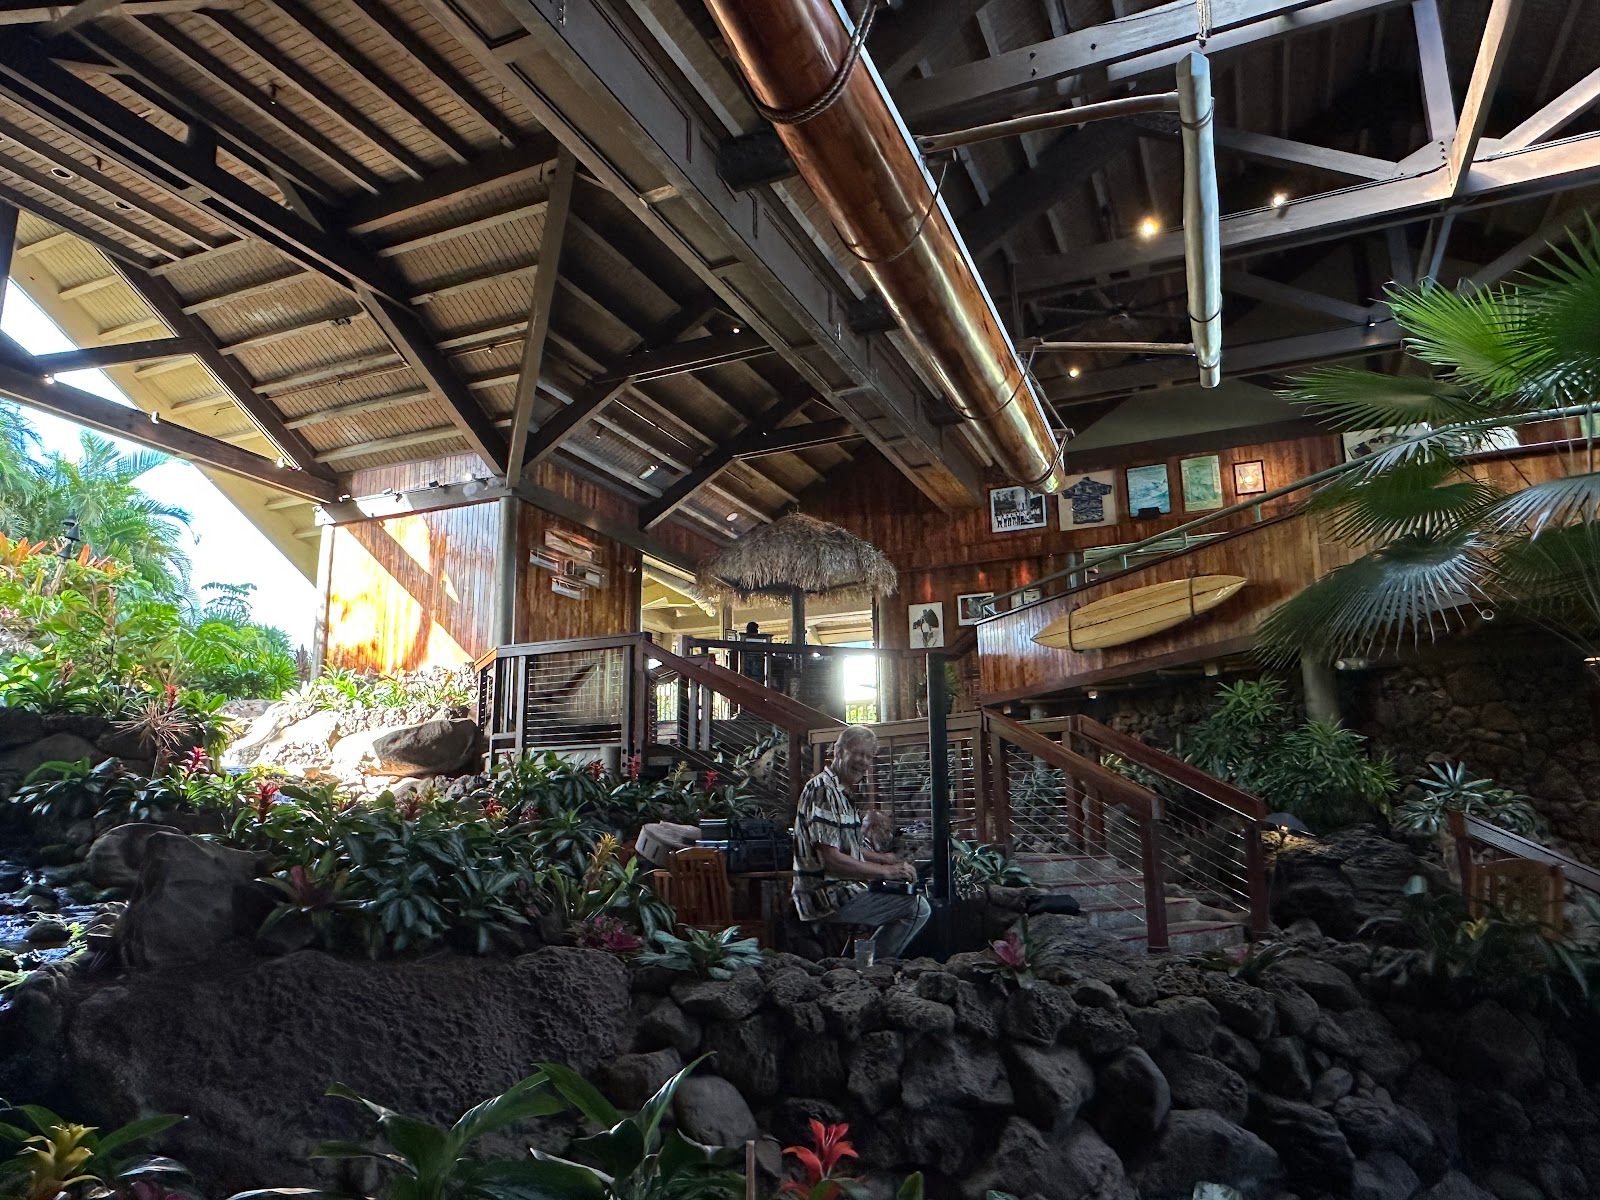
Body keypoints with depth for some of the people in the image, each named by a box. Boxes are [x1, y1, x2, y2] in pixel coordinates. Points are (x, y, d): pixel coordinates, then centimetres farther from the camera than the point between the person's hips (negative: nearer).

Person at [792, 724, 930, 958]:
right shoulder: (823, 790, -17)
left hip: (842, 888, 11)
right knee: (918, 907, -13)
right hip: (827, 899, -11)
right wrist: (885, 871, -18)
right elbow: (831, 859, -24)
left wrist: (888, 859, 8)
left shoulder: (841, 792, 16)